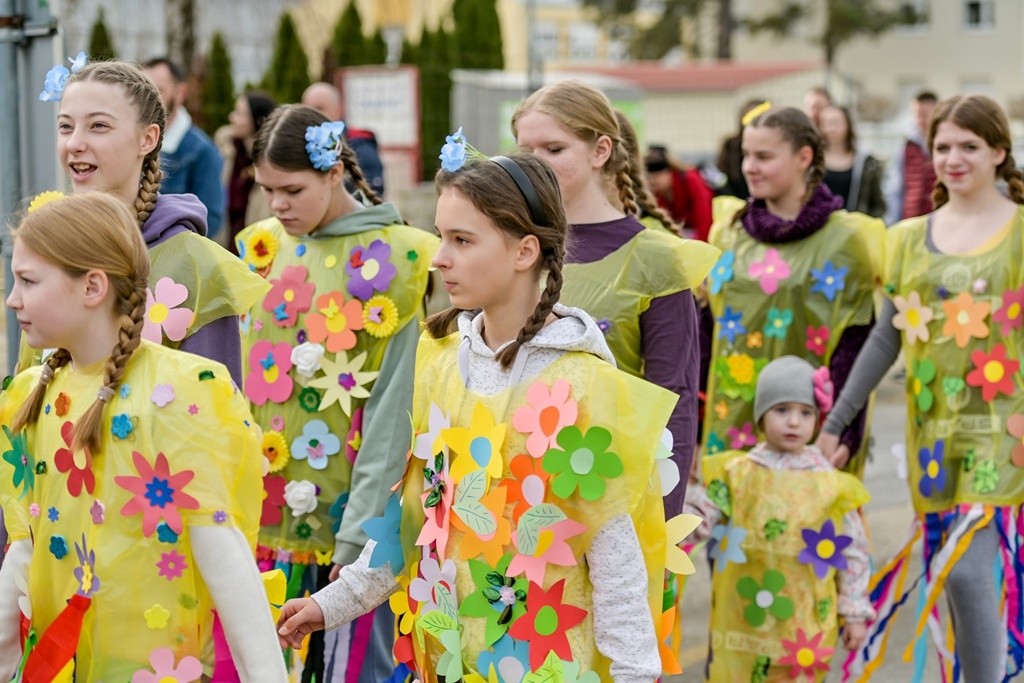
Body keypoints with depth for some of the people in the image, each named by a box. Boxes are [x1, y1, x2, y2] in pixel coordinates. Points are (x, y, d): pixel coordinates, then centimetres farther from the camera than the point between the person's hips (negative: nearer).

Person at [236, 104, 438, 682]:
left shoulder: (394, 258, -8)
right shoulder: (263, 249, 10)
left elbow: (394, 402, -11)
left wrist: (362, 525, -14)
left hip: (350, 507, -5)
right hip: (270, 499, 6)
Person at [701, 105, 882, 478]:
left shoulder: (844, 241, -3)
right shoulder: (729, 233, 11)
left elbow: (854, 350, -6)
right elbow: (706, 330, 14)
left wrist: (843, 439, -12)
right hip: (729, 432, 4)